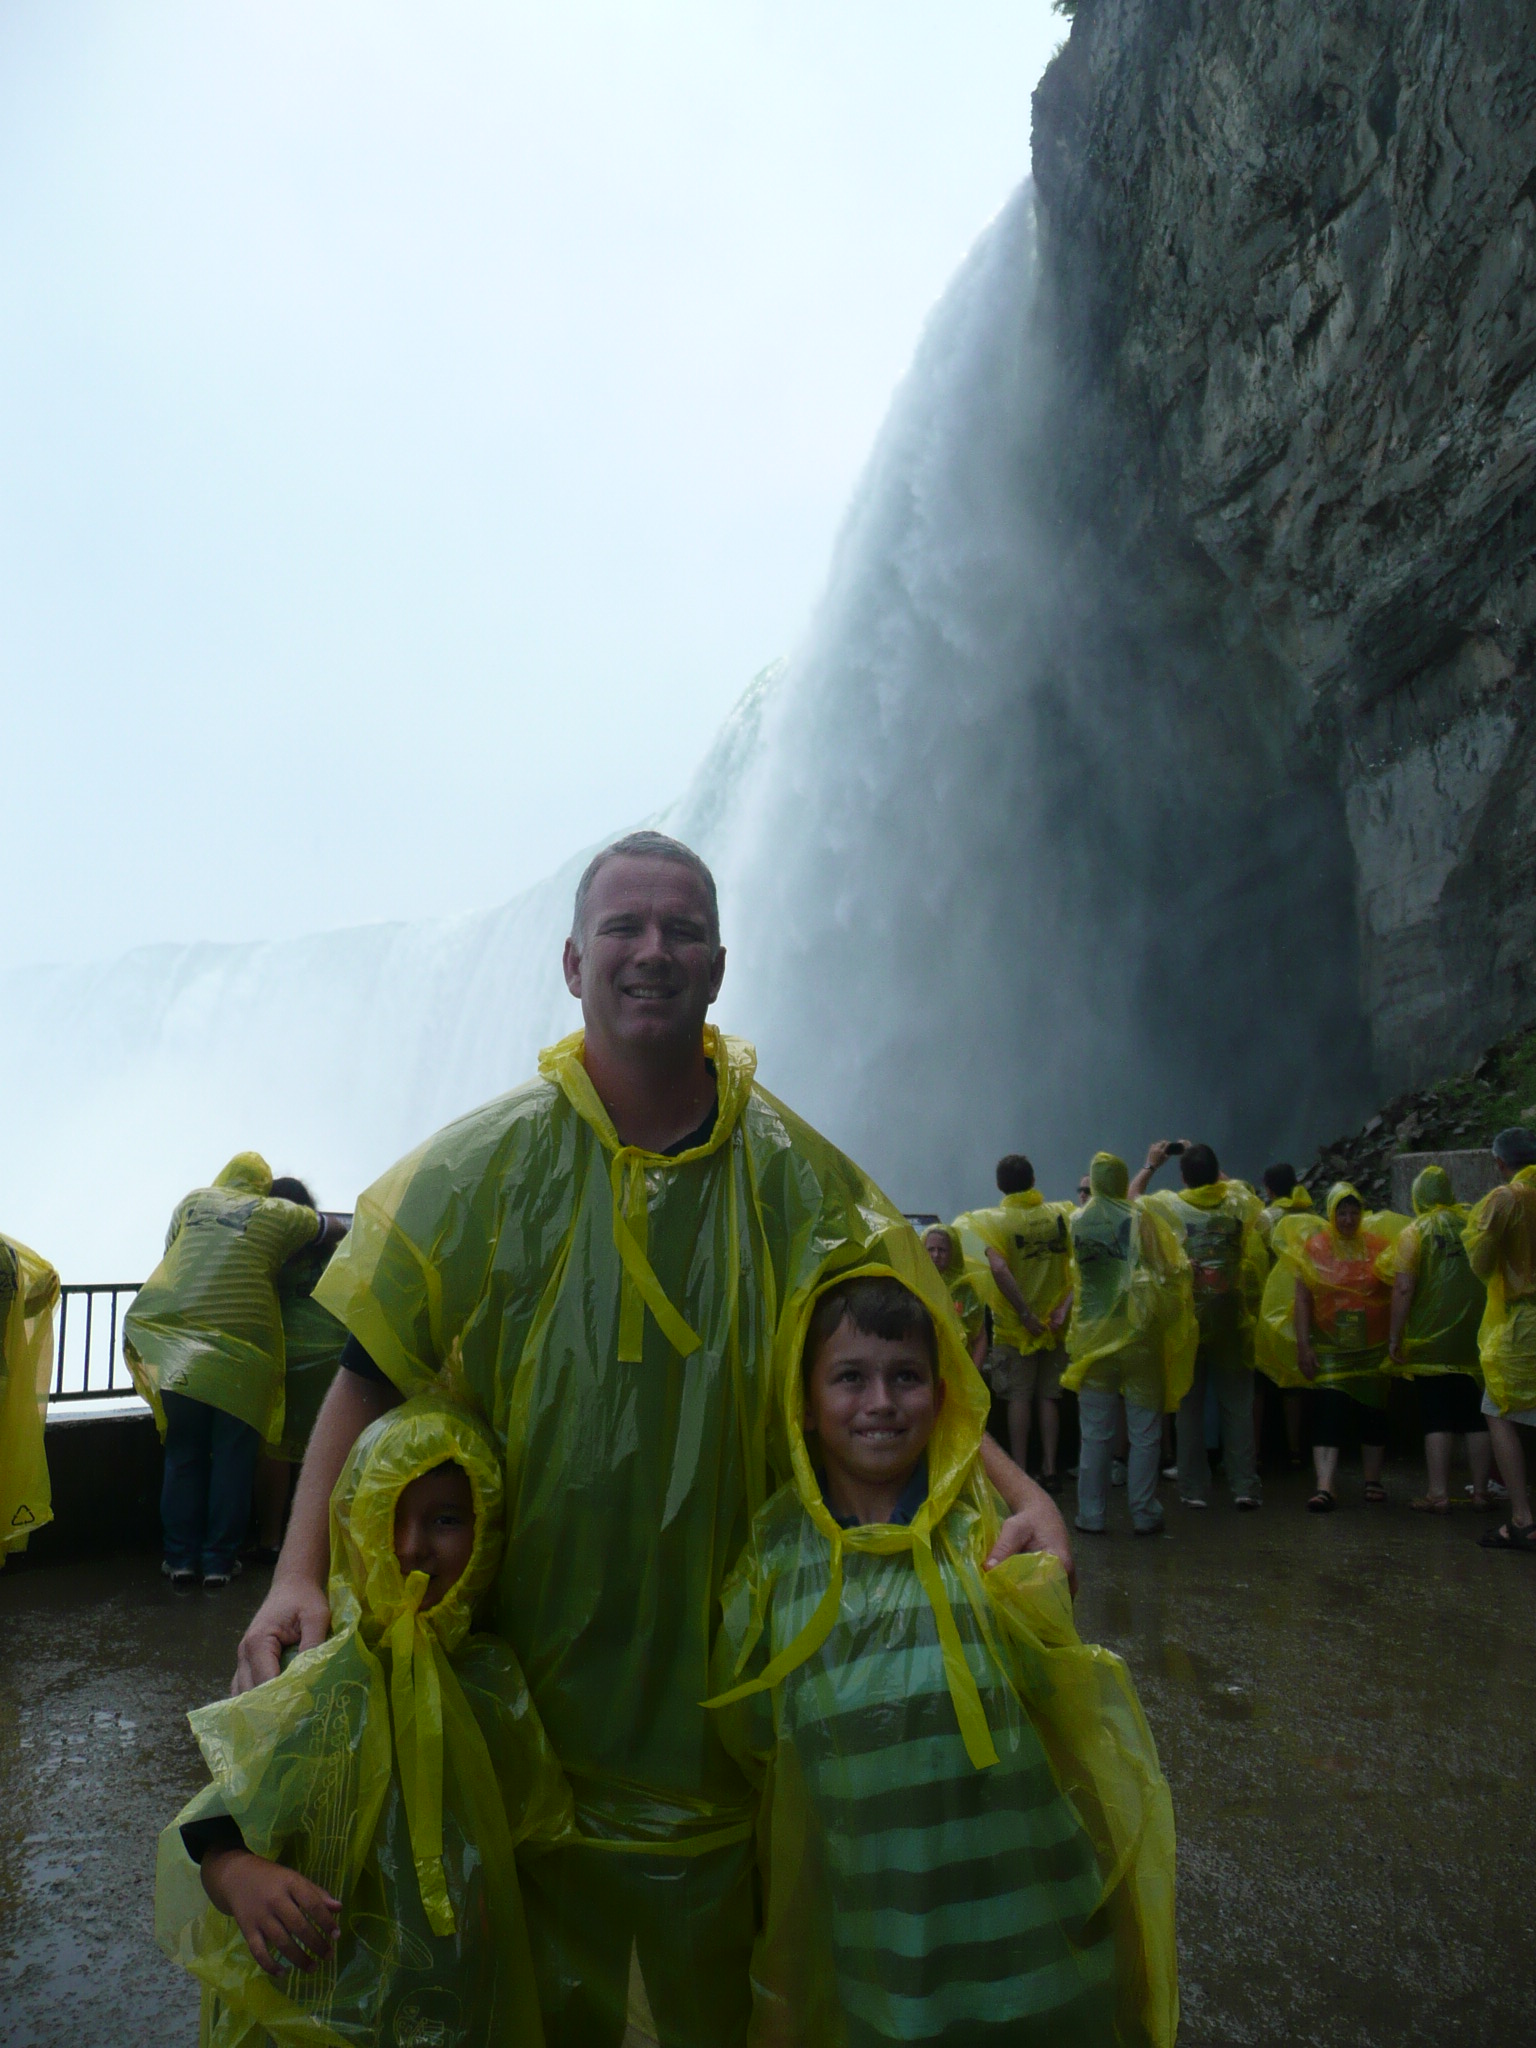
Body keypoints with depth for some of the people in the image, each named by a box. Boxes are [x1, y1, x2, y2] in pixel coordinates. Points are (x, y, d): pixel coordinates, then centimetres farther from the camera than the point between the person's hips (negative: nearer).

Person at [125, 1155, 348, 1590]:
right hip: (243, 1349, -2)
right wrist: (309, 1215, 38)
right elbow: (333, 1226, 18)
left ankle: (180, 1558, 14)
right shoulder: (277, 1213, 7)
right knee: (232, 1458, 7)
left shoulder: (193, 1200, 13)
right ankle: (219, 1560, 11)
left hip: (179, 1340, 2)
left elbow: (171, 1249, 24)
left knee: (183, 1456, 11)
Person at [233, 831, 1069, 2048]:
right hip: (533, 1661, 0)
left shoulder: (795, 1175, -8)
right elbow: (372, 1375, -5)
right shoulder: (487, 1166, -10)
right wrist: (300, 1573, -16)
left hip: (724, 1665, 1)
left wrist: (1019, 1493, -19)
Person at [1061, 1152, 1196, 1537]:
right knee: (1145, 1433, 7)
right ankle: (1144, 1514, 10)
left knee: (1095, 1433, 9)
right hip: (1138, 1333, -2)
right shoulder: (1140, 1216, -9)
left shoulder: (1079, 1222, 1)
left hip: (1093, 1336, 2)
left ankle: (1091, 1514, 12)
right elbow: (1165, 1270, -12)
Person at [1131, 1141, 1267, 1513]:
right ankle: (1245, 1485, 8)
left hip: (1187, 1318, -1)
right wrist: (1205, 1159, 22)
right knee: (1237, 1405, 9)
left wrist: (1150, 1165, 15)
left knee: (1189, 1405, 7)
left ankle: (1194, 1488, 10)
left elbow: (1130, 1200, 9)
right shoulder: (1237, 1201, -4)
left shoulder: (1168, 1206, -9)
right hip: (1231, 1318, 1)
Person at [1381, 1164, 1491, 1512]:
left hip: (1433, 1342, -3)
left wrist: (1394, 1337, -8)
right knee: (1478, 1417, 11)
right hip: (1477, 1340, 3)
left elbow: (1404, 1288, -14)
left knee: (1437, 1418, 2)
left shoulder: (1415, 1232, -7)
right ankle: (1480, 1491, 17)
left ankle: (1438, 1494, 2)